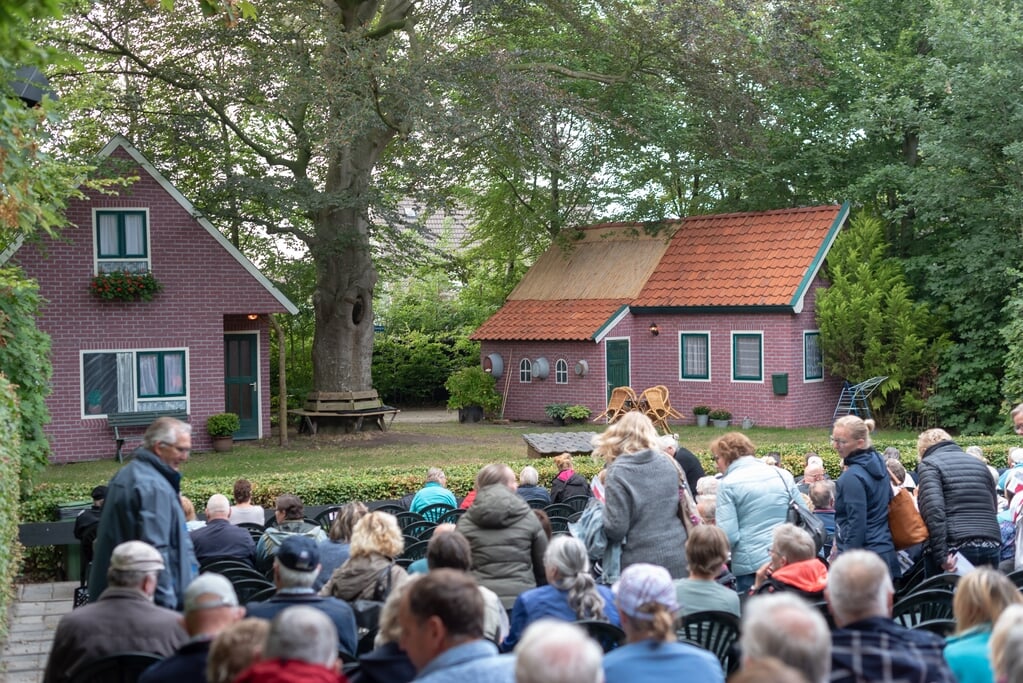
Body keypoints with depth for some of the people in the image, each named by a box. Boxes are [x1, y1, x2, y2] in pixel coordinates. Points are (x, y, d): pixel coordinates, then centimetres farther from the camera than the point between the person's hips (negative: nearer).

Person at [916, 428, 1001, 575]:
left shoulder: (929, 464, 2)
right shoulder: (978, 463, 23)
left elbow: (933, 510, -13)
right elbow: (994, 507, 26)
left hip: (954, 548, -6)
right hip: (990, 547, 6)